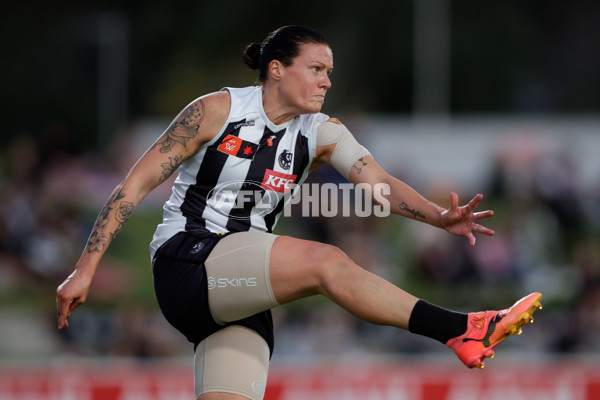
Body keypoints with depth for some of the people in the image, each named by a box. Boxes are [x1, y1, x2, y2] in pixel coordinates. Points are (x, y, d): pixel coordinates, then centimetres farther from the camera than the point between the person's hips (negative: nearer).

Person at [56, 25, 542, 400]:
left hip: (240, 295, 6)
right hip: (186, 265, -6)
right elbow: (137, 183, -4)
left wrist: (440, 217, -27)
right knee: (325, 261, -27)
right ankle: (463, 332, -35)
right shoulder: (217, 111, -5)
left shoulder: (321, 133, 9)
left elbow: (379, 182, -7)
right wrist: (86, 269, -8)